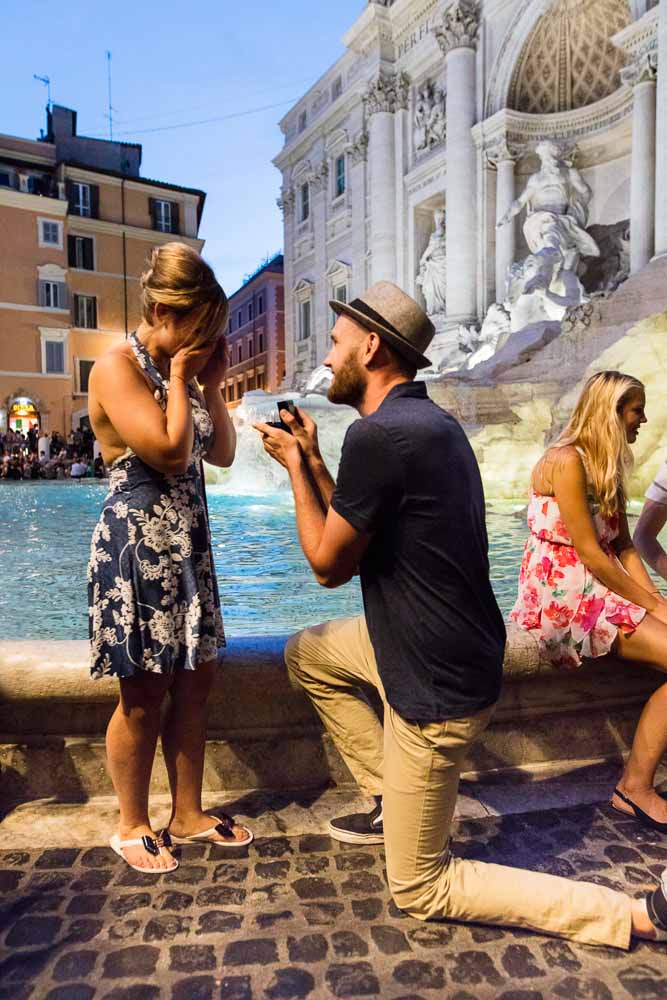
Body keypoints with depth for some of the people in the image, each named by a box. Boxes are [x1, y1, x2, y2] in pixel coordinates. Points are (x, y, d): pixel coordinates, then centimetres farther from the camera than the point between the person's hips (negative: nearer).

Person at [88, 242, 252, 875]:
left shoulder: (181, 370, 12)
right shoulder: (116, 368, -12)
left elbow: (223, 454, 11)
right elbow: (171, 450, -22)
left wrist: (213, 384, 5)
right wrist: (181, 380, -12)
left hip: (188, 541, 8)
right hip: (136, 542, -8)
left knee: (194, 680, 12)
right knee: (144, 693, 4)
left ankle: (188, 814, 29)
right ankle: (132, 826, 26)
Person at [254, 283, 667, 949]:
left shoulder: (377, 434, -25)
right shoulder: (430, 421, 5)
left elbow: (329, 564, -15)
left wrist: (294, 466, -4)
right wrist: (312, 459, 9)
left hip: (437, 690, -9)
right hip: (416, 644, 9)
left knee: (419, 889, 9)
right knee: (307, 655, 24)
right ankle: (389, 801, 28)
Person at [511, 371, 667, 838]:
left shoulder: (609, 466, 15)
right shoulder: (568, 461, -13)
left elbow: (623, 545, 11)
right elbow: (589, 554, -16)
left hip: (602, 587, 9)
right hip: (565, 593, -8)